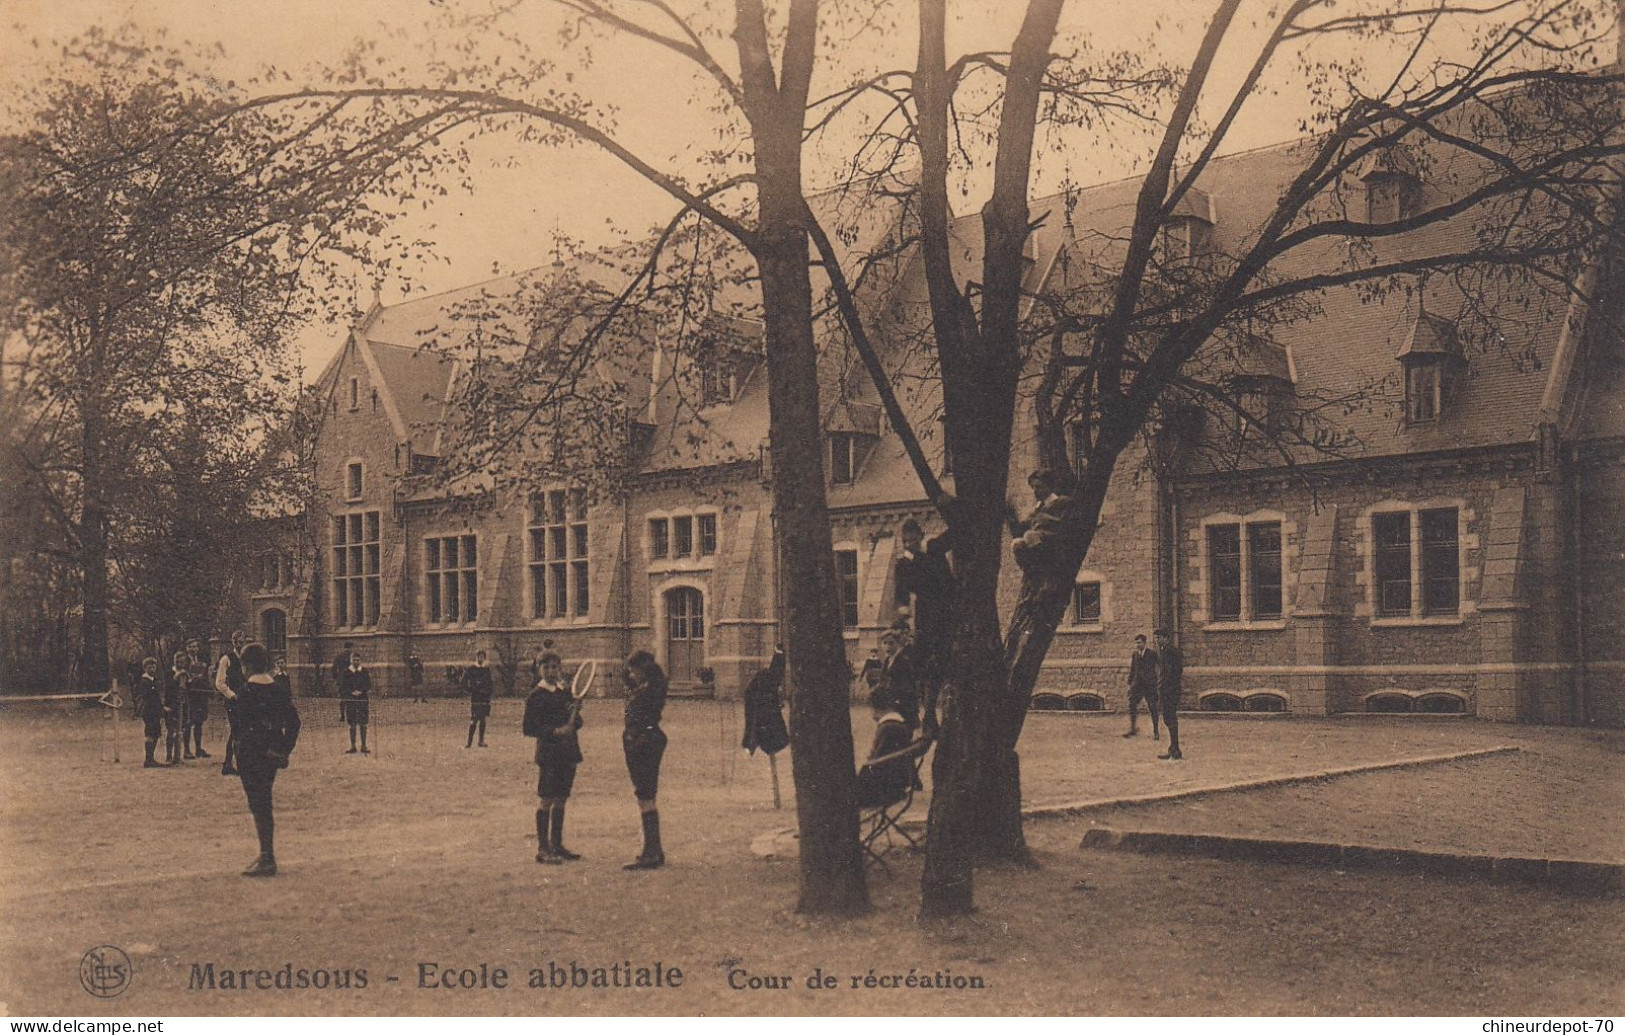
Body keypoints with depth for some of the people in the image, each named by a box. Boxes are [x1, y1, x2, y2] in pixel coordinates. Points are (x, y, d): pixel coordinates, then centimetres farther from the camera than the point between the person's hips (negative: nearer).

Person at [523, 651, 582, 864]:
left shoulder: (566, 692, 12)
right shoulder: (536, 696, -6)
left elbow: (577, 721, 15)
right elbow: (529, 728, -10)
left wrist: (574, 718, -8)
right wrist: (555, 731, -20)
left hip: (568, 753, 6)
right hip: (548, 754, -6)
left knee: (560, 800, 11)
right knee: (545, 801, -4)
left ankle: (557, 845, 19)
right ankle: (542, 849, 1)